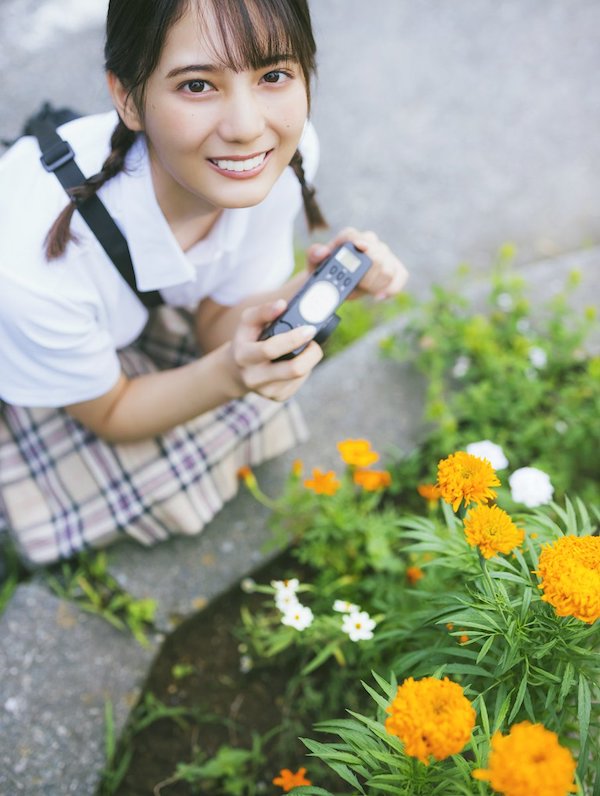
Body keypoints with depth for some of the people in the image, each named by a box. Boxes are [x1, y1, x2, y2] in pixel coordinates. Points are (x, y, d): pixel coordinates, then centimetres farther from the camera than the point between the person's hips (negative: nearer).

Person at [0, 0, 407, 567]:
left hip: (148, 309, 5)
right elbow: (109, 414, -22)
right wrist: (229, 373, -41)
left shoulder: (287, 153, -29)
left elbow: (215, 325, -13)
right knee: (168, 500, -10)